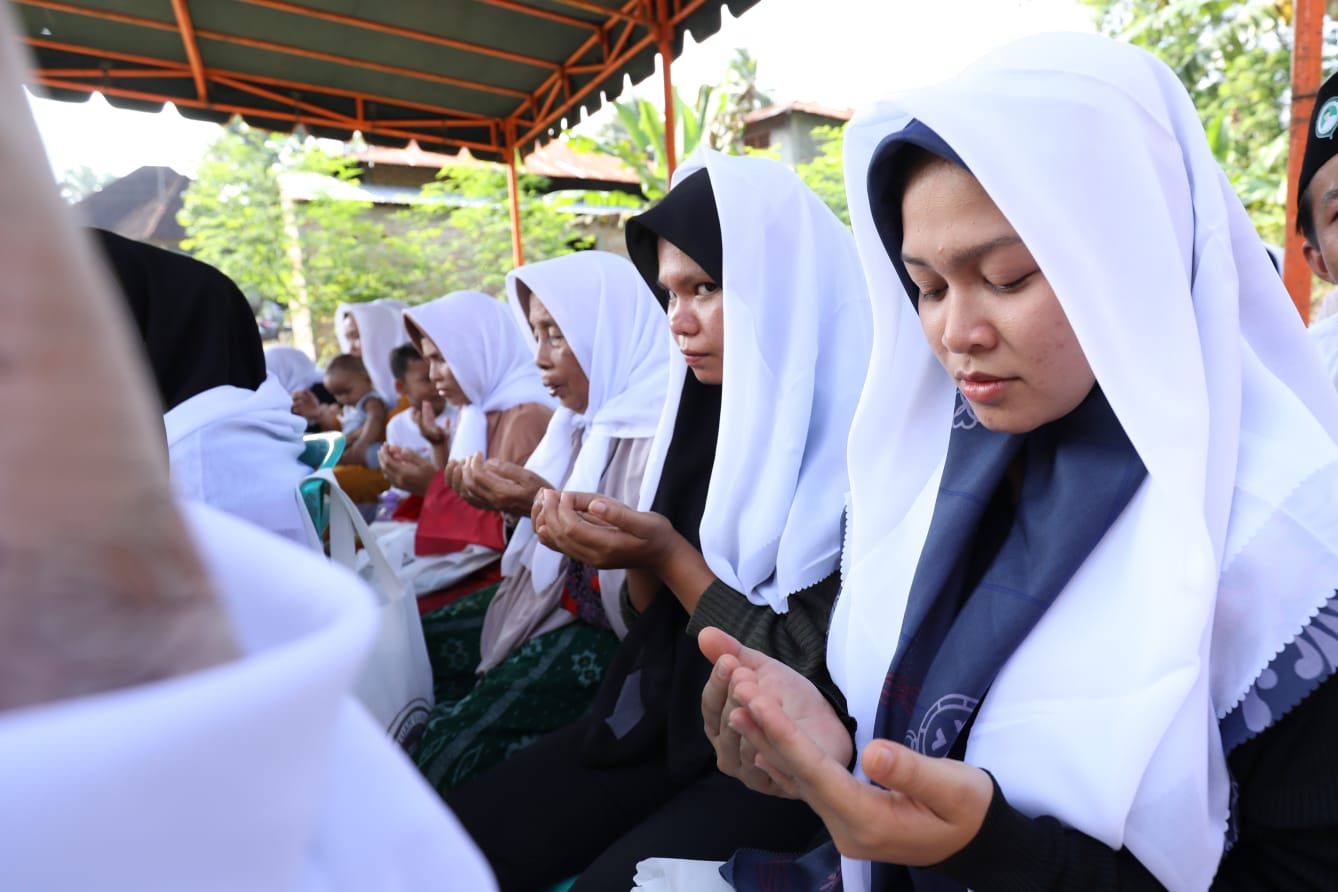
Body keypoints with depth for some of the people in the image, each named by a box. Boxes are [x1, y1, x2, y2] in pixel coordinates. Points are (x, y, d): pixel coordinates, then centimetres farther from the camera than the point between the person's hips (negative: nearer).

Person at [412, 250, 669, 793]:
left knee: (451, 753, -18)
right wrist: (509, 503, -3)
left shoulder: (659, 433, -20)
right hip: (542, 599, 9)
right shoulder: (579, 419, 8)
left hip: (604, 629, -8)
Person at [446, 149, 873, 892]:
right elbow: (657, 621, 7)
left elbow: (814, 679, -17)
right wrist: (632, 559, -14)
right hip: (671, 719, 6)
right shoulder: (711, 416, 2)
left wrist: (669, 557, -21)